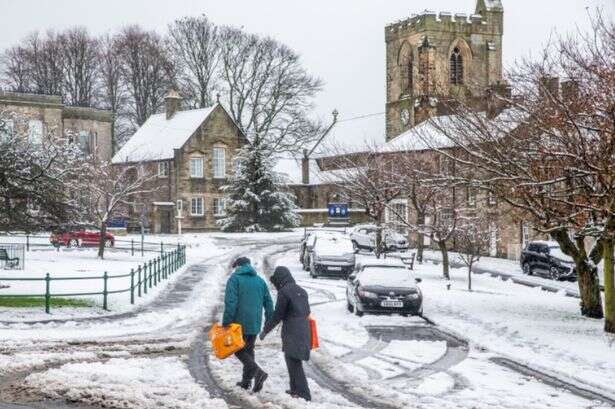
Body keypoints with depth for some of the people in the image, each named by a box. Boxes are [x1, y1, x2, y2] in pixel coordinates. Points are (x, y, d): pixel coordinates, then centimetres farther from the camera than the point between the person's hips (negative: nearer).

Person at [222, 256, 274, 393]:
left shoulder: (234, 279, -5)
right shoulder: (260, 281, 12)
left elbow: (230, 303, -14)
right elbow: (269, 303, 11)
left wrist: (226, 323, -12)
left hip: (240, 322, -5)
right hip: (255, 324, 5)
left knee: (238, 350, 3)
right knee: (249, 350, 17)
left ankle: (257, 372, -17)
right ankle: (246, 381, 18)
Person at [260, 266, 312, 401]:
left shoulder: (284, 292, -10)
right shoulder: (301, 291, 13)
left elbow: (277, 315, -8)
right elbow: (307, 311, 16)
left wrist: (265, 330, 2)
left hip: (292, 333, -8)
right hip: (304, 331, 8)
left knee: (294, 362, -6)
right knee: (293, 360, 20)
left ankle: (303, 394, -10)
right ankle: (295, 389, 26)